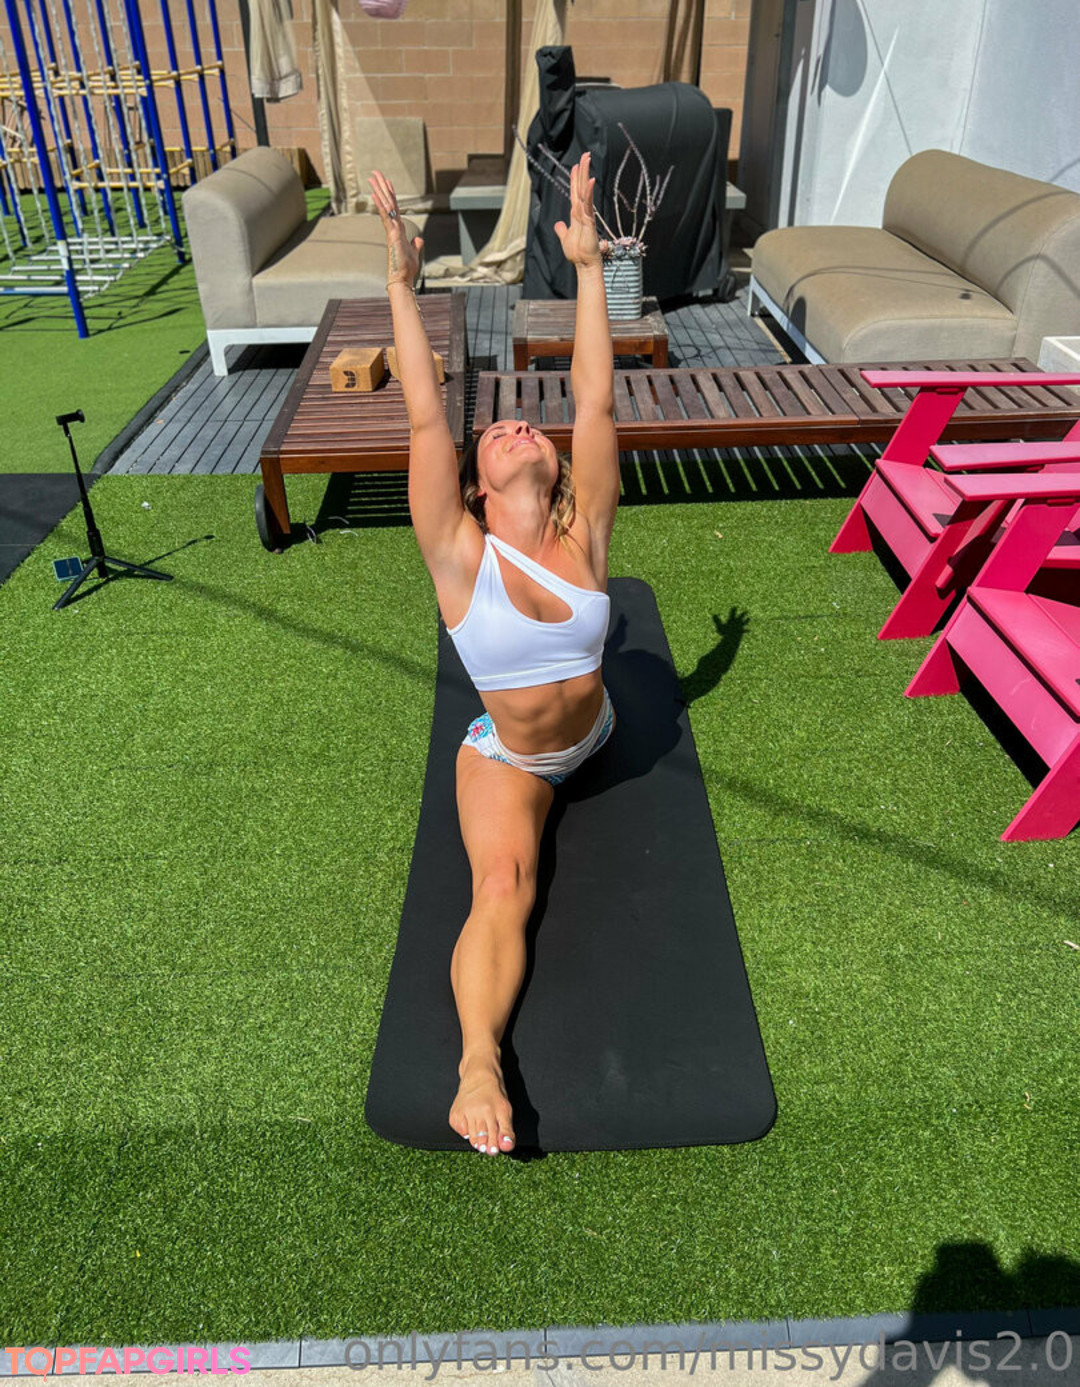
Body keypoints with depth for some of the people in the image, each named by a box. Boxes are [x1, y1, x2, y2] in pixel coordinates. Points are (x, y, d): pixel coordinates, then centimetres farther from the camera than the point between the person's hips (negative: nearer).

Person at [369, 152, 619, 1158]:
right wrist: (402, 282, -26)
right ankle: (478, 1063, -30)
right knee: (501, 890, -24)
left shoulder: (583, 537, -16)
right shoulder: (461, 556, -23)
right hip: (504, 757, -4)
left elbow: (595, 405, -19)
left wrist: (588, 267, -18)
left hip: (590, 733, 4)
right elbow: (424, 419, -28)